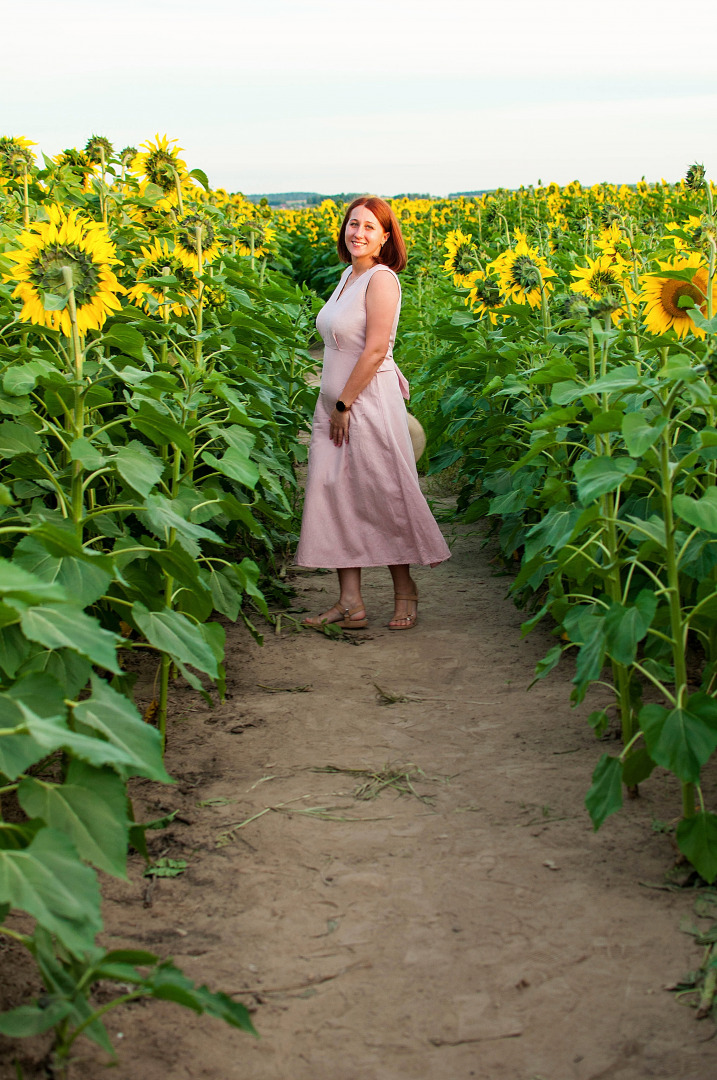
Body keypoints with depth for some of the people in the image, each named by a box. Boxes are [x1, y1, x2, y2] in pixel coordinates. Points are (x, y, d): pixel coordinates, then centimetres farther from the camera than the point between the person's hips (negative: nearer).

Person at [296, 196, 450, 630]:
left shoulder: (381, 279, -14)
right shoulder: (349, 275, 11)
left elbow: (375, 351, -19)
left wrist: (344, 405, -16)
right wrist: (335, 406, 15)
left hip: (369, 403, -9)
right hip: (336, 403, 9)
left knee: (383, 496, 2)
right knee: (335, 495, 4)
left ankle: (405, 590, 19)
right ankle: (350, 602, 7)